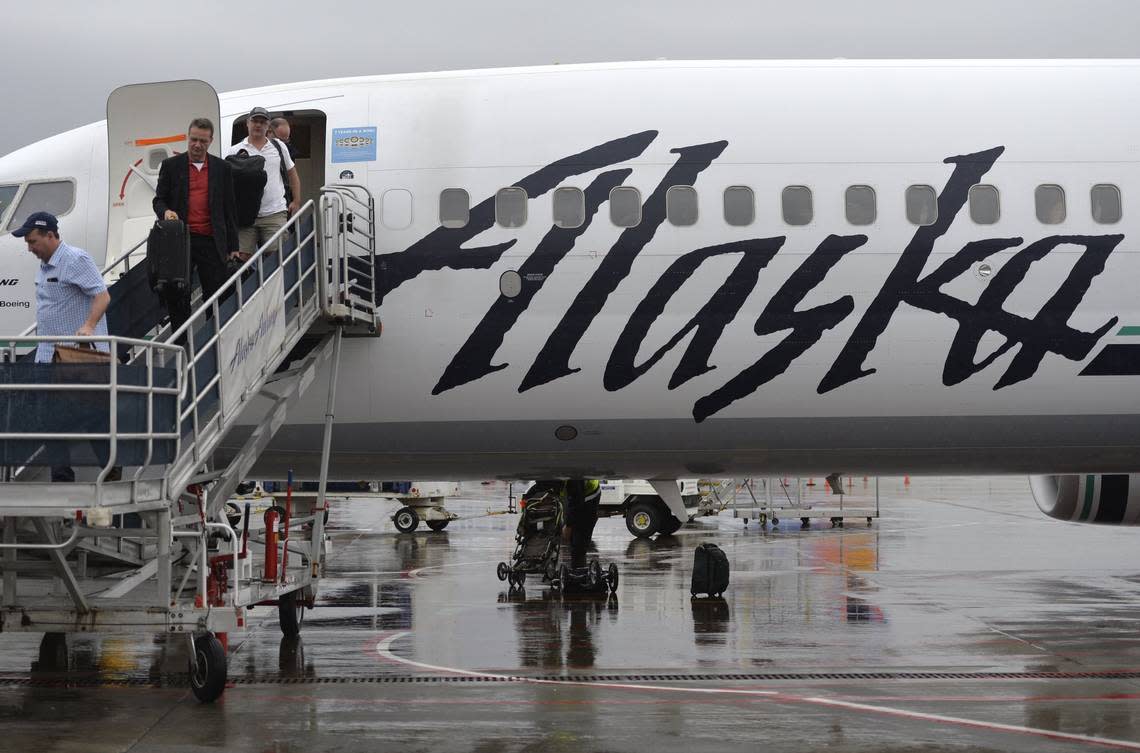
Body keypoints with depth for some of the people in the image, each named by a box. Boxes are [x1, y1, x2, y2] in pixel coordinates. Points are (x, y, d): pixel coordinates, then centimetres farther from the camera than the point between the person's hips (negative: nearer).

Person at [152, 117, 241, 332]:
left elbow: (229, 209, 11)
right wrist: (165, 211, -16)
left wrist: (233, 246, 8)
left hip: (212, 242, 1)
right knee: (176, 295, -1)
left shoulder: (221, 168, 10)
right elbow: (159, 200, 9)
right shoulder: (171, 165, 7)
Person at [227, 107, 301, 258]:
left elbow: (292, 174, 20)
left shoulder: (278, 147, 12)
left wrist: (295, 201, 11)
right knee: (242, 257, -3)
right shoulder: (235, 151, 5)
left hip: (275, 214, 1)